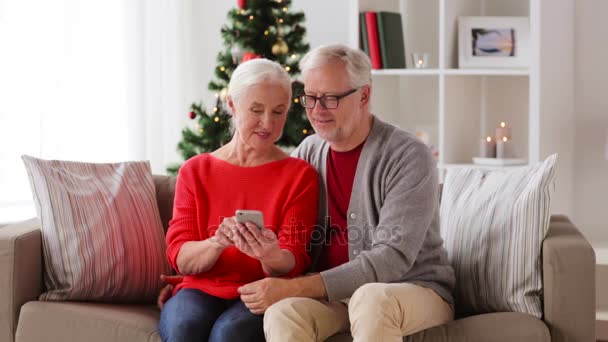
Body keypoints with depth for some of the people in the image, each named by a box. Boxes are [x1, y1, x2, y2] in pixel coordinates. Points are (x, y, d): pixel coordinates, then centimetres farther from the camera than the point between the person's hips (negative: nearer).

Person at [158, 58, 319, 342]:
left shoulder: (300, 175, 2)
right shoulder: (195, 171, 8)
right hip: (200, 290, 2)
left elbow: (292, 266, -4)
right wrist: (216, 243, -24)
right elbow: (180, 258, -1)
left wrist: (271, 256, -28)